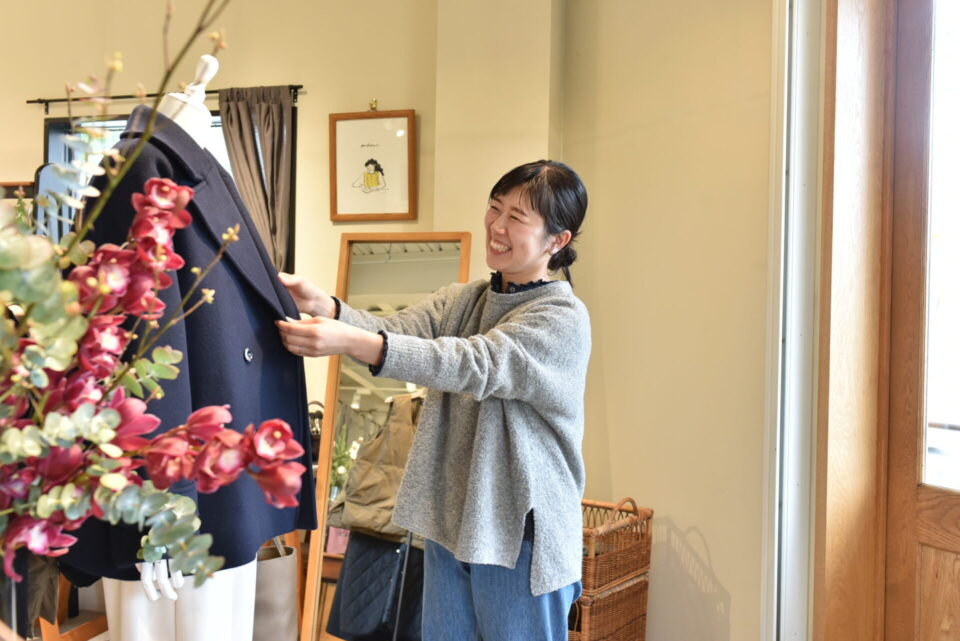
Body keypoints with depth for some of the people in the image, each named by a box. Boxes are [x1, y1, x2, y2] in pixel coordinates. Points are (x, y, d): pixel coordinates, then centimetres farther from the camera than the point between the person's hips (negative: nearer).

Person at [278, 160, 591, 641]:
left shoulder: (564, 319, -13)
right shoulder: (460, 300, 7)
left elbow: (472, 365, -27)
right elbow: (393, 333, -9)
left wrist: (349, 342, -36)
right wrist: (323, 306, -29)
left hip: (520, 533, -6)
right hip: (449, 522, 6)